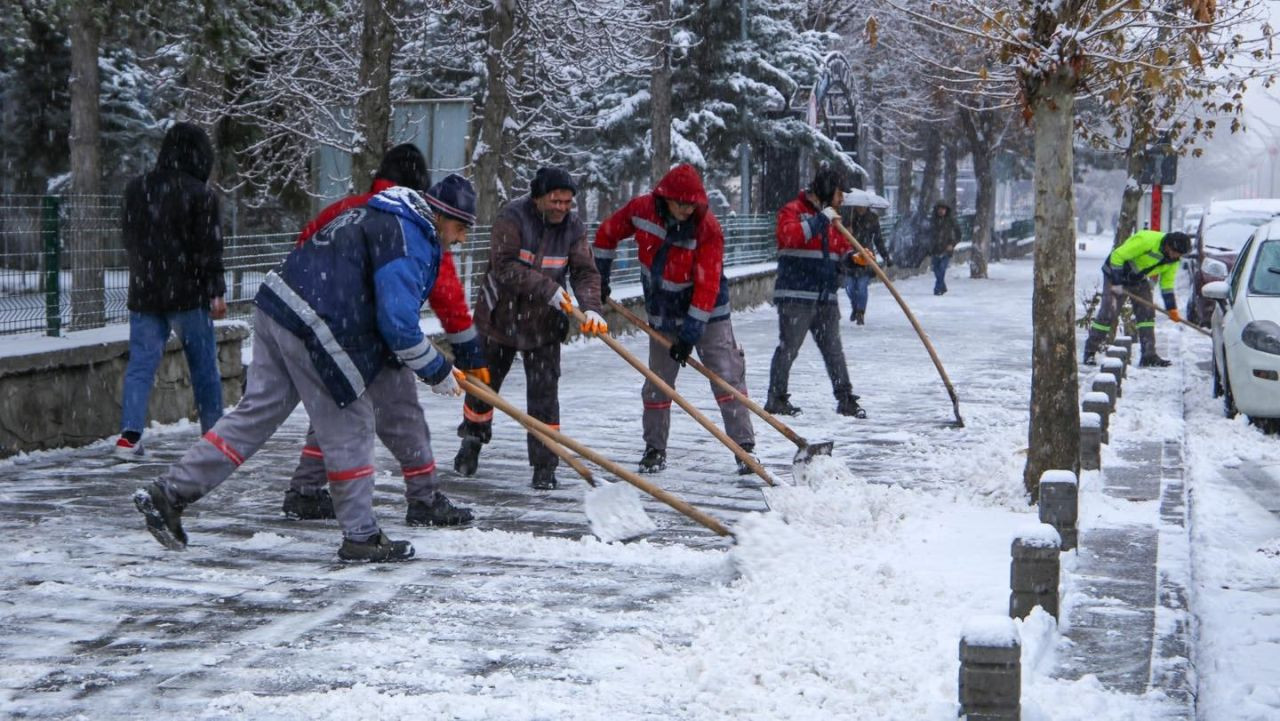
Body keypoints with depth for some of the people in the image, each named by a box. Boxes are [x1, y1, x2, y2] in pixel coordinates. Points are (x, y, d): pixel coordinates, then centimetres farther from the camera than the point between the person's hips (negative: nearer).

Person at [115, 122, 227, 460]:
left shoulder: (136, 189, 7)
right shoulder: (200, 194, -10)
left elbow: (129, 238, 16)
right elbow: (209, 246, -12)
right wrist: (216, 292, -9)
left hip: (144, 292, 4)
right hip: (188, 293, -4)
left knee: (141, 362, 3)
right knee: (204, 365, 9)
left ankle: (129, 434, -10)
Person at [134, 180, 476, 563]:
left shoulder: (381, 218, 20)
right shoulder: (407, 240, -12)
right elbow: (397, 323, -18)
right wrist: (437, 371, -5)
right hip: (314, 330, -10)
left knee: (257, 411, 12)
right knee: (349, 428, 2)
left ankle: (169, 493, 12)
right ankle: (361, 537, 11)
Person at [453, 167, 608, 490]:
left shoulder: (573, 226, -6)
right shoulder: (513, 217, -19)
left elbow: (585, 272, -8)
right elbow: (504, 266, -26)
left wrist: (591, 308, -27)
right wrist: (548, 288, -32)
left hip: (543, 322, 2)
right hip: (500, 315, -2)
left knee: (544, 393, -2)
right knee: (483, 382, 14)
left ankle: (545, 465, 6)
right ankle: (472, 440, 39)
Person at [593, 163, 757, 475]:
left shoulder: (708, 228, -23)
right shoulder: (641, 210, -14)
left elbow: (707, 285, -25)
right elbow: (607, 233, 5)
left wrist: (690, 334, -26)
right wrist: (599, 278, 7)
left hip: (707, 312, -3)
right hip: (662, 314, 4)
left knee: (727, 377, -10)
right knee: (657, 383, 9)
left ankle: (744, 446, -6)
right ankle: (655, 449, 23)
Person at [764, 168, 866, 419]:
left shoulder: (832, 219, 19)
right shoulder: (793, 210, -5)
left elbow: (842, 247, 24)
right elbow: (789, 235, -25)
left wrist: (853, 257, 2)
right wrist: (820, 219, -24)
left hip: (827, 297, 7)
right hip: (796, 296, -7)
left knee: (833, 349, 9)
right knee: (788, 347, -4)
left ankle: (845, 398, 12)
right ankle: (776, 398, 3)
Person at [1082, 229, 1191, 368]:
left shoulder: (1173, 260, -8)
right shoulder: (1146, 240, -32)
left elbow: (1167, 283, 3)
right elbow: (1117, 256, -28)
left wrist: (1172, 308, -4)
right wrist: (1117, 282, -27)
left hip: (1138, 279, 7)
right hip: (1116, 274, -7)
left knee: (1147, 313, -3)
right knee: (1107, 313, -10)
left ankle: (1149, 356, 0)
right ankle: (1090, 351, 2)